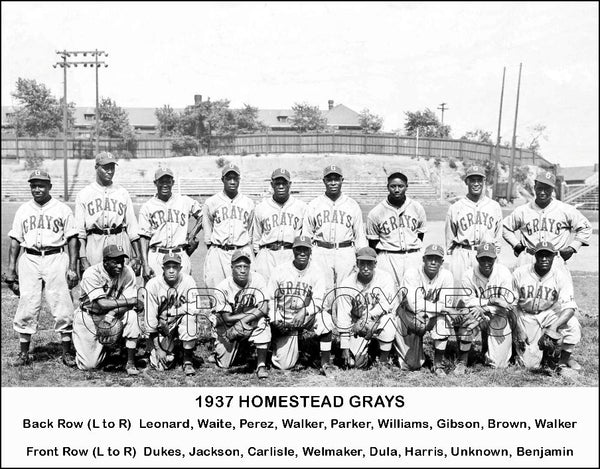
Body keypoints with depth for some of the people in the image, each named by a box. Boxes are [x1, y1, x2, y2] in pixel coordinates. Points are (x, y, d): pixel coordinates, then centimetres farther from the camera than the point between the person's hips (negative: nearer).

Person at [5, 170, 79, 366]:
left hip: (56, 258, -2)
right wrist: (11, 268, 5)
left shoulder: (63, 210, 5)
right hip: (29, 260, 2)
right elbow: (15, 239, 13)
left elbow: (72, 239, 3)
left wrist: (72, 267, -5)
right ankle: (24, 353, 11)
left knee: (62, 306, -4)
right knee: (27, 306, 0)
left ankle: (67, 352, 6)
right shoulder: (23, 210, 13)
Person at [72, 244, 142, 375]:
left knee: (132, 315, -30)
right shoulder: (92, 274, -23)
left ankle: (130, 362, -17)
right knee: (89, 365, -10)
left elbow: (131, 305, -17)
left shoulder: (127, 272, -14)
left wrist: (113, 313, -35)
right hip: (89, 316, -2)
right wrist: (130, 301, -28)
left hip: (114, 316, 3)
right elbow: (102, 304, -32)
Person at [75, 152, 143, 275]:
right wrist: (83, 259, -8)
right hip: (94, 243, -1)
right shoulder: (84, 194, 9)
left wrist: (138, 256, 2)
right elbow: (79, 231, 3)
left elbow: (132, 227, 10)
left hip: (120, 242, 1)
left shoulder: (122, 193, 14)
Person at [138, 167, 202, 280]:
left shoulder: (185, 202, 9)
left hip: (181, 255, 1)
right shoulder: (147, 207, 6)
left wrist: (192, 235, 5)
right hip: (156, 257, 0)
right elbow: (144, 237, 2)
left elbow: (202, 216, 18)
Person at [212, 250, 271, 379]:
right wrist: (252, 311, -21)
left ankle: (261, 364, -25)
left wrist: (245, 319, -35)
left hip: (252, 323, 0)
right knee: (224, 364, -3)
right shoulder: (223, 288, -20)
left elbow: (264, 309, -25)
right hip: (228, 329, 0)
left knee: (262, 322, -33)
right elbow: (227, 318, -20)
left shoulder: (257, 280, -17)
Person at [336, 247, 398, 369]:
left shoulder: (385, 278, -13)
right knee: (356, 362, -14)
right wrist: (344, 348, -11)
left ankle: (384, 360, -12)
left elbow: (387, 304, -21)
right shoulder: (347, 284, -12)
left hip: (380, 320, 0)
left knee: (387, 319, -35)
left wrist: (369, 316, -33)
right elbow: (343, 318, -10)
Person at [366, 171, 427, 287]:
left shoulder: (417, 208, 4)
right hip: (387, 259, -2)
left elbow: (420, 233, 16)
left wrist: (415, 252, 11)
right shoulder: (375, 213, -3)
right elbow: (373, 241, 4)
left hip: (413, 257, 2)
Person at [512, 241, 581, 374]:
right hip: (527, 317, -1)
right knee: (531, 364, -10)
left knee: (573, 325, -32)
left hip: (550, 313, 1)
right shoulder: (519, 273, -13)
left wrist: (555, 326, -42)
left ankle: (563, 361, -5)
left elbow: (569, 307, -24)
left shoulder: (562, 274, -15)